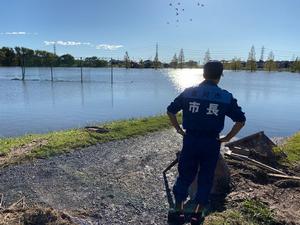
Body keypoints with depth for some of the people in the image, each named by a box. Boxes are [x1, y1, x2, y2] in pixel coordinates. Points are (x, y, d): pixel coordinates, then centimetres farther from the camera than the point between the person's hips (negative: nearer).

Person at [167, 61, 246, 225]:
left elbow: (170, 110, 2)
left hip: (190, 140, 1)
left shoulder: (189, 92, -1)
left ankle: (178, 211, 25)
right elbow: (241, 120, -4)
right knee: (206, 179, 16)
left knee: (184, 176, 15)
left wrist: (179, 129, 7)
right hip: (211, 143, 0)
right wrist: (227, 138, 3)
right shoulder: (226, 97, -4)